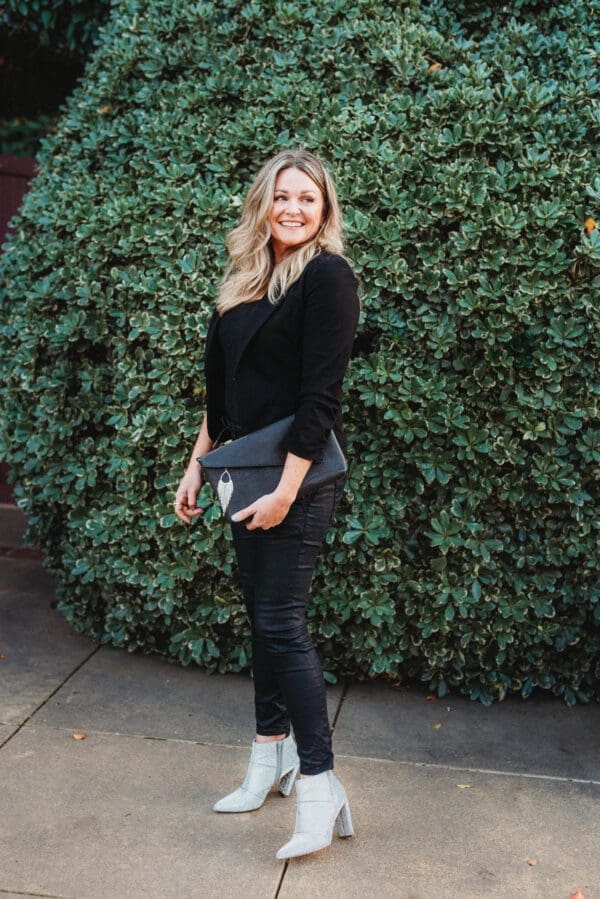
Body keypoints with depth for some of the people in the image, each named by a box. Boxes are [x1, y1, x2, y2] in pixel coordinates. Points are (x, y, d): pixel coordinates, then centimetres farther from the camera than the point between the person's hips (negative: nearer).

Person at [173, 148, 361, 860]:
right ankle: (270, 756, 27)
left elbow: (322, 391, -16)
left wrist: (288, 486, -19)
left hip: (298, 475, -7)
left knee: (282, 623, -8)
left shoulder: (327, 275, -9)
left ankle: (319, 783, 4)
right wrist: (197, 465, 15)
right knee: (262, 616, 13)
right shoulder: (247, 280, 14)